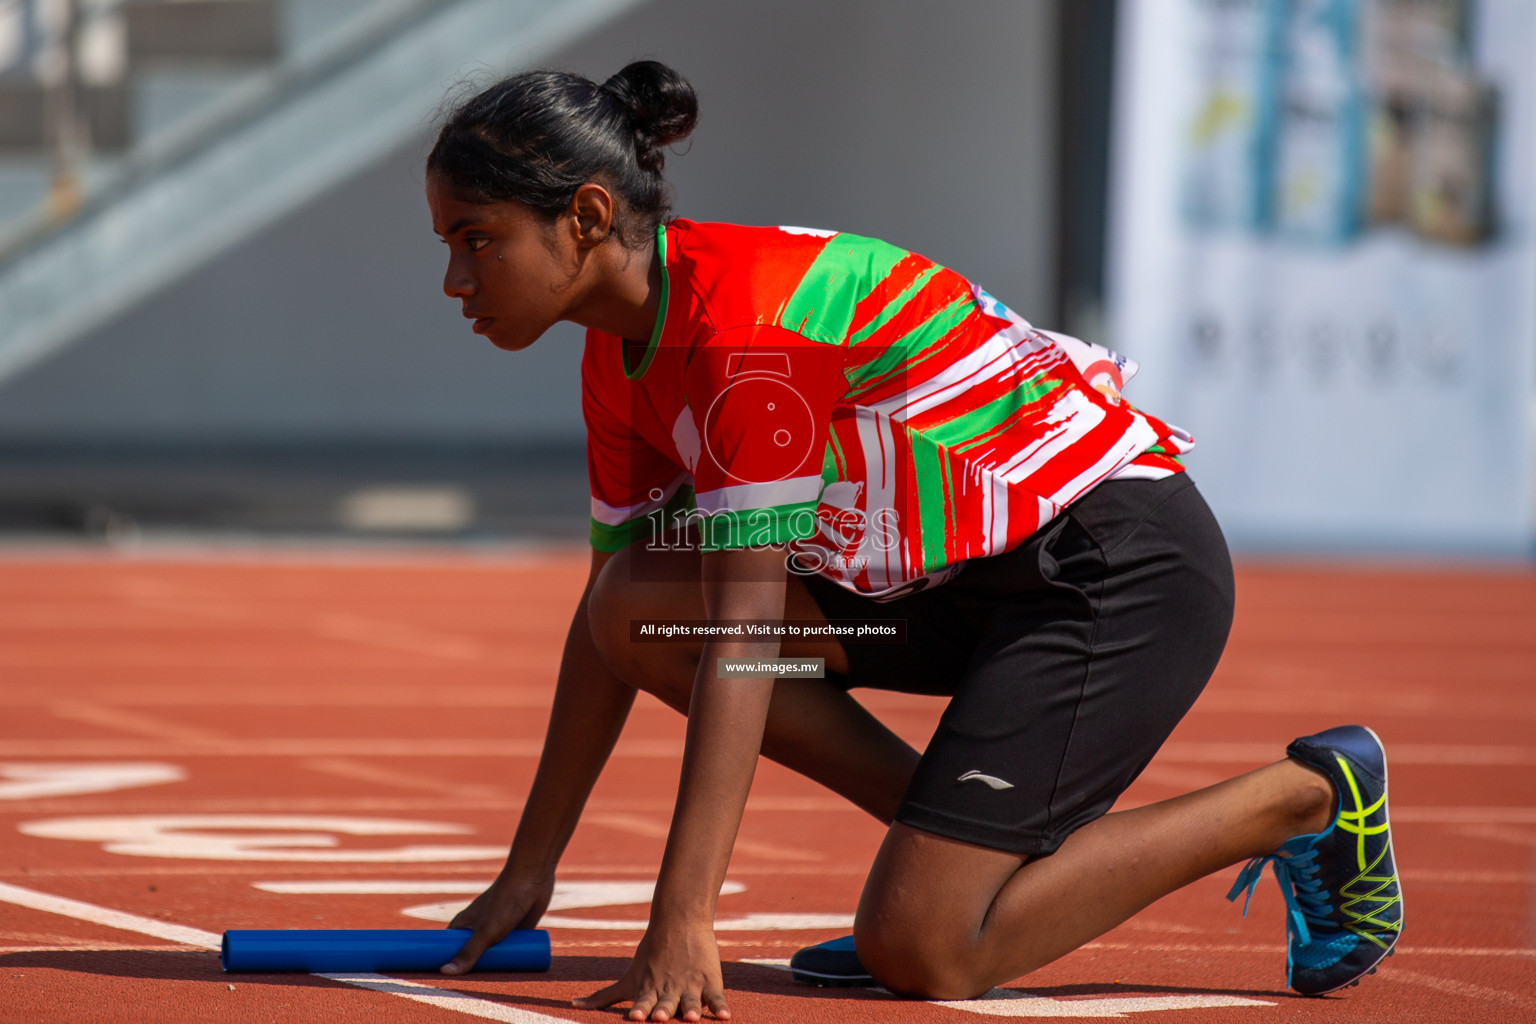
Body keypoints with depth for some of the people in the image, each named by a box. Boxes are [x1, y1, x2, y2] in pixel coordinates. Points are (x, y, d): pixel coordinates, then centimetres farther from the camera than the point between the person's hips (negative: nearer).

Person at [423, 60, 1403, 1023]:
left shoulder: (751, 323, -25)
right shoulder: (624, 356, 3)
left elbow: (744, 632, -30)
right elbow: (613, 614, 14)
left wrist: (682, 926, -32)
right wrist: (528, 873, 13)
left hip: (1124, 569, -9)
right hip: (968, 580, 9)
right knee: (637, 605, -7)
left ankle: (1307, 795, -1)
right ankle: (955, 849, 4)